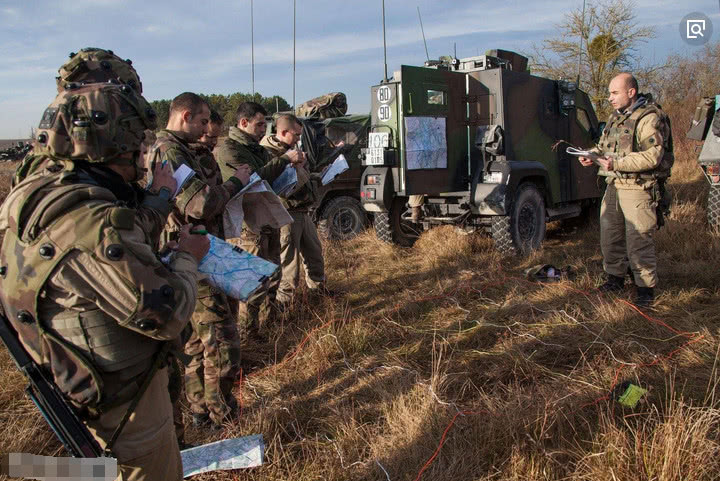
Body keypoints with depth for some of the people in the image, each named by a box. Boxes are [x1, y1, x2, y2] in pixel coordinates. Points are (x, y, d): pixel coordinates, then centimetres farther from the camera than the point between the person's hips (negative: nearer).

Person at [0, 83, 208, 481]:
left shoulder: (41, 191, -3)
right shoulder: (90, 222, -33)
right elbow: (166, 316, -27)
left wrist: (156, 205, 9)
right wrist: (187, 256, -12)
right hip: (121, 399, -9)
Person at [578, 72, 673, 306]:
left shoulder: (650, 118, -13)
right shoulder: (616, 117, 14)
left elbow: (652, 156, -22)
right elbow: (604, 145, 23)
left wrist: (617, 163, -25)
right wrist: (591, 155, 1)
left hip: (638, 189, -8)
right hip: (614, 186, 8)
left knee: (639, 240, -4)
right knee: (609, 236, 15)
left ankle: (646, 288, 8)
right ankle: (615, 278, 31)